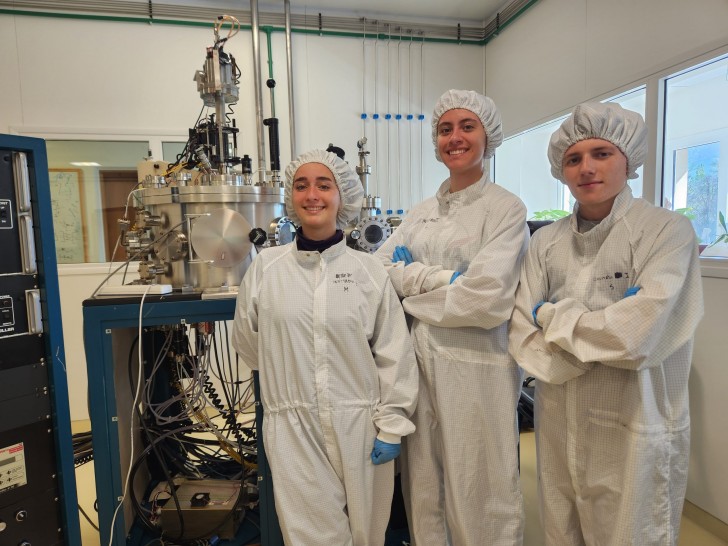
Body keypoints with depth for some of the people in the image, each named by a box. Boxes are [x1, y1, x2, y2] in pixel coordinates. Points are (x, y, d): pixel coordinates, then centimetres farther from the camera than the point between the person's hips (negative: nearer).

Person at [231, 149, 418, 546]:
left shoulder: (368, 270, -4)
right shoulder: (265, 267, -3)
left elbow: (393, 354, -2)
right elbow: (247, 343, 10)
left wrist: (391, 426, -3)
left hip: (359, 422, 1)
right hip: (293, 427, 0)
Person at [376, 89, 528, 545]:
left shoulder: (506, 209, -5)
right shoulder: (423, 211, 11)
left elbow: (486, 298, -17)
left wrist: (413, 289, -7)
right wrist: (444, 277, -13)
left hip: (475, 366, -5)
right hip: (420, 360, 5)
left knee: (478, 493, 9)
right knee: (423, 486, 17)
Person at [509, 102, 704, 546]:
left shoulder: (668, 231, -11)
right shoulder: (546, 242, 0)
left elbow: (638, 336, -23)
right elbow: (524, 341, -6)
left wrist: (554, 317, -11)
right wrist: (607, 330, -16)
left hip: (634, 430, -4)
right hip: (558, 423, 4)